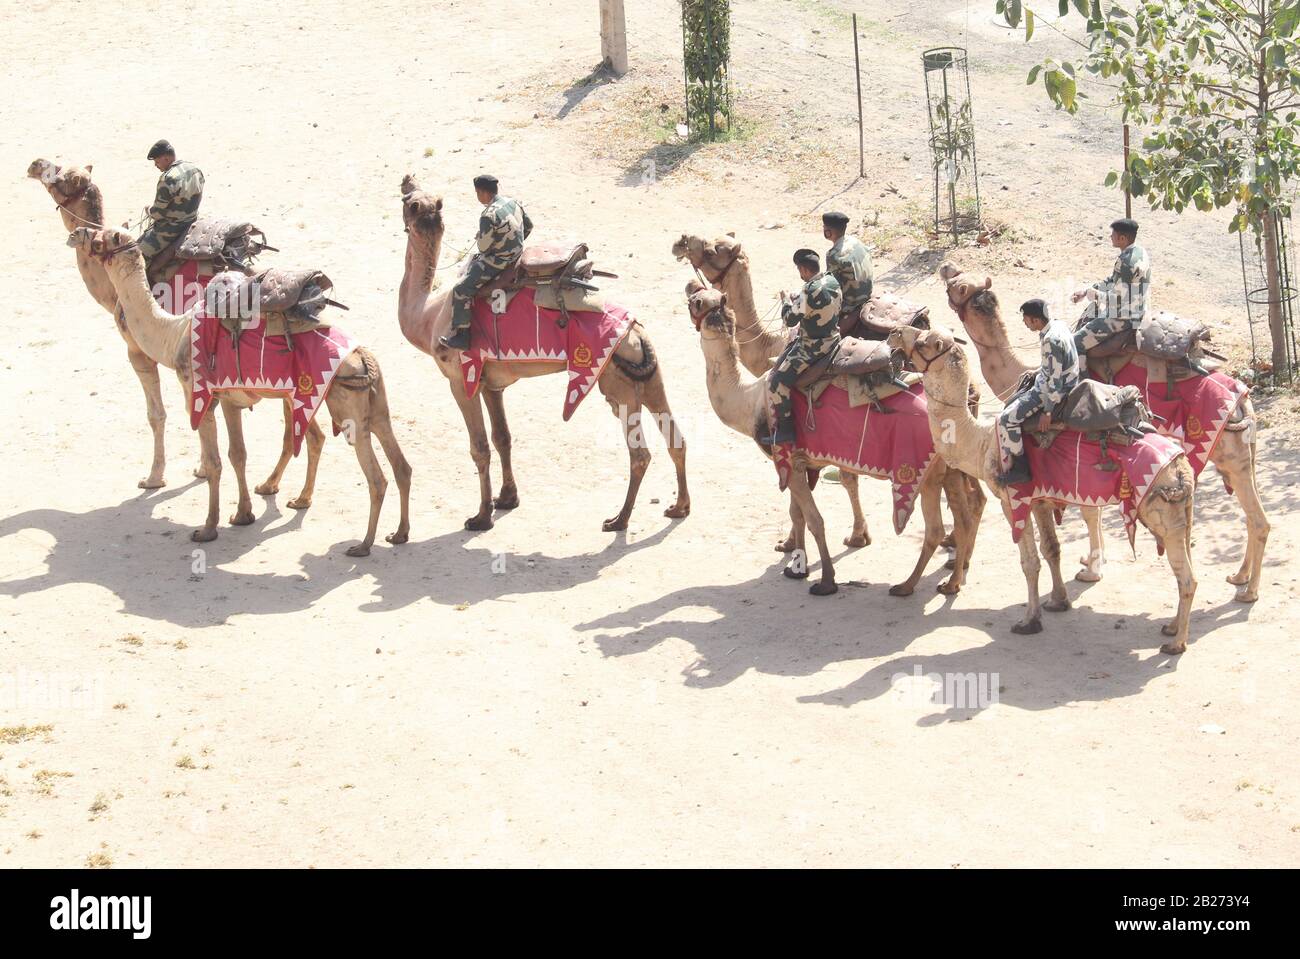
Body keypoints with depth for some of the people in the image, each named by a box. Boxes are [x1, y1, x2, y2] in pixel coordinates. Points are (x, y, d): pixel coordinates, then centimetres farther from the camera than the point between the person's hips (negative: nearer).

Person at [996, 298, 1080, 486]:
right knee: (1011, 403, 24)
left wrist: (1048, 411, -19)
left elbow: (1055, 380, -26)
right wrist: (1037, 372, 21)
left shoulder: (1051, 340, -29)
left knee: (1006, 419, -14)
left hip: (1056, 390, -11)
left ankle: (1019, 470, -3)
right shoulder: (1058, 325, 1)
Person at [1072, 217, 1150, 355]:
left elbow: (1116, 299, -24)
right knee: (1090, 311, 33)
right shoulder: (1140, 253, 6)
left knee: (1076, 344, -10)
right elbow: (1111, 281, 16)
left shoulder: (1126, 262, -27)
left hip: (1124, 320, -11)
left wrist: (1091, 293, -8)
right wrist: (1085, 291, 11)